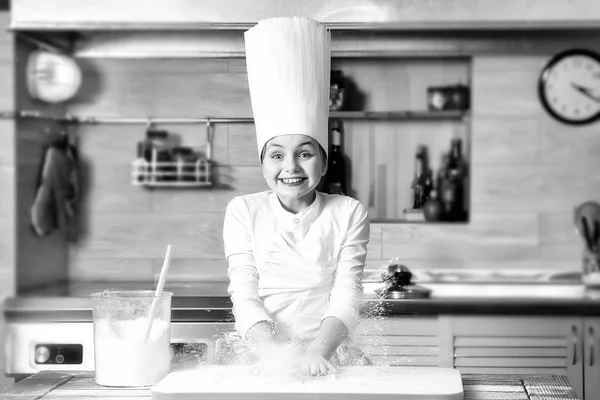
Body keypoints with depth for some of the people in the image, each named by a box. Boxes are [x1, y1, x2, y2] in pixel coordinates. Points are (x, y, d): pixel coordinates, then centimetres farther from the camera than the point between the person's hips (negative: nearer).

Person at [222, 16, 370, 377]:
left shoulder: (349, 213, 5)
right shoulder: (243, 211, 6)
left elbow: (346, 296, -3)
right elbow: (245, 295, -2)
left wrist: (316, 352, -21)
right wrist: (280, 352, -19)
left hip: (331, 356, 1)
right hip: (262, 358, -1)